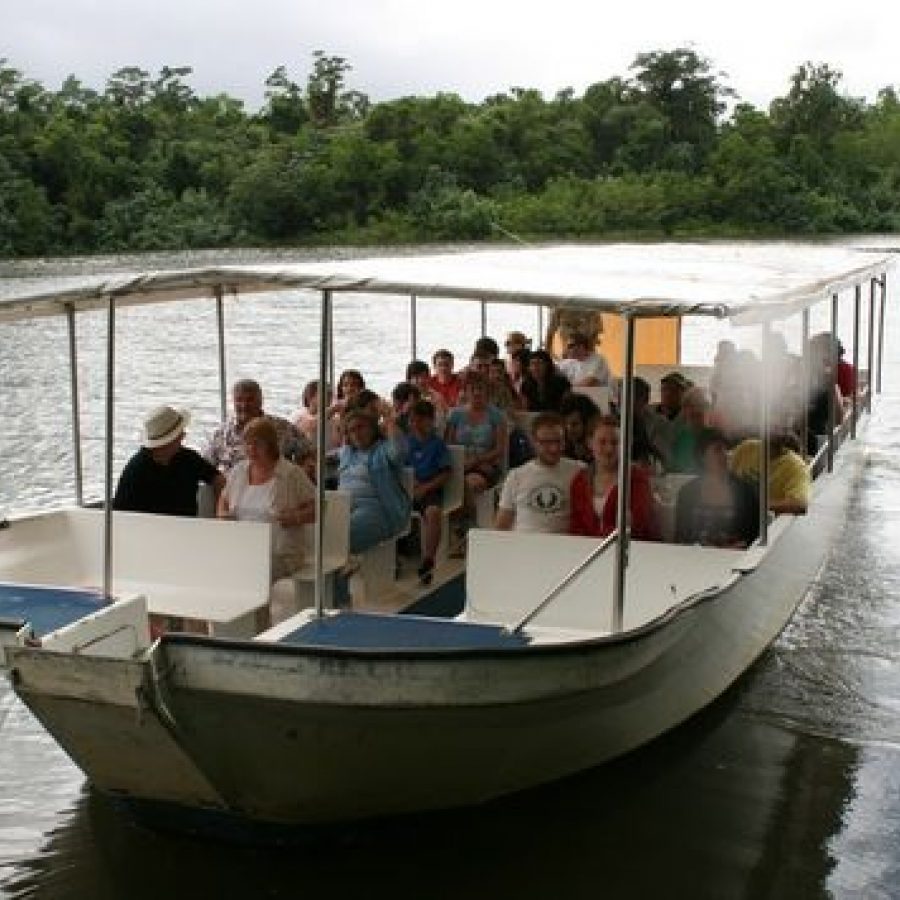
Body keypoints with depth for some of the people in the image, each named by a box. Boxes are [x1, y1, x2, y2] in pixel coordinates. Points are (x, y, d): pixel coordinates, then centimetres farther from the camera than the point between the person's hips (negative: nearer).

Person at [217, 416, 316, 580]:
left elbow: (316, 509, 1)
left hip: (280, 555, -4)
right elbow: (224, 499, 30)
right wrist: (222, 514, 8)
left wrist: (295, 517, -17)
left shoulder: (292, 474, -1)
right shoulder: (238, 471, 15)